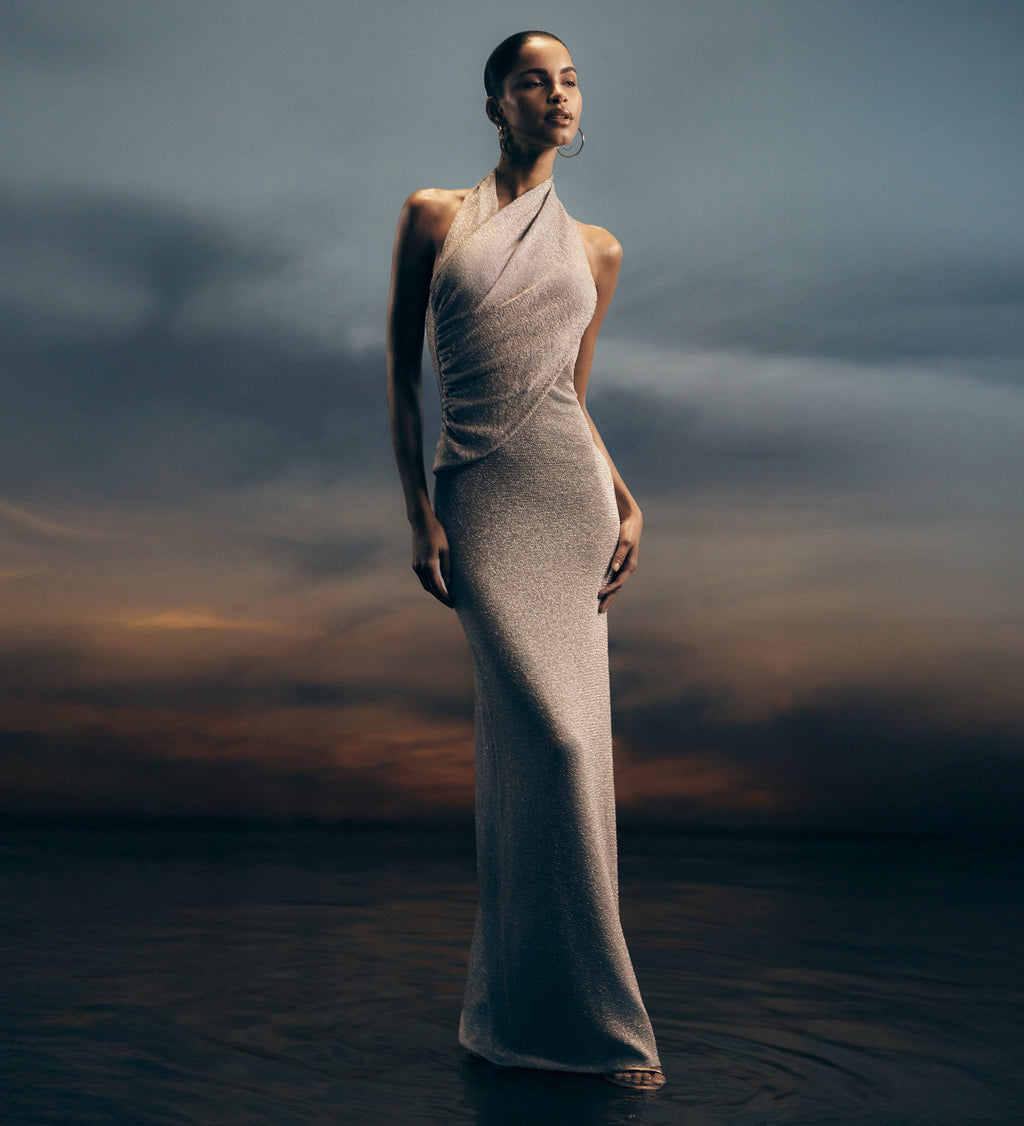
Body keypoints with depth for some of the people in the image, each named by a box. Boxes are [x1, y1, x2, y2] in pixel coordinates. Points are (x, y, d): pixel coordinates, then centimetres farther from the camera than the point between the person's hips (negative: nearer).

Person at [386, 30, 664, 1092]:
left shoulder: (594, 248, 16)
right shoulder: (433, 214, 8)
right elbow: (400, 376, 4)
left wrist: (628, 499, 5)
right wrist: (420, 514, -4)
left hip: (570, 487, 3)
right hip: (478, 496, -3)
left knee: (544, 742, 2)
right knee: (551, 733, -13)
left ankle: (530, 995, 17)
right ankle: (592, 1007, 2)